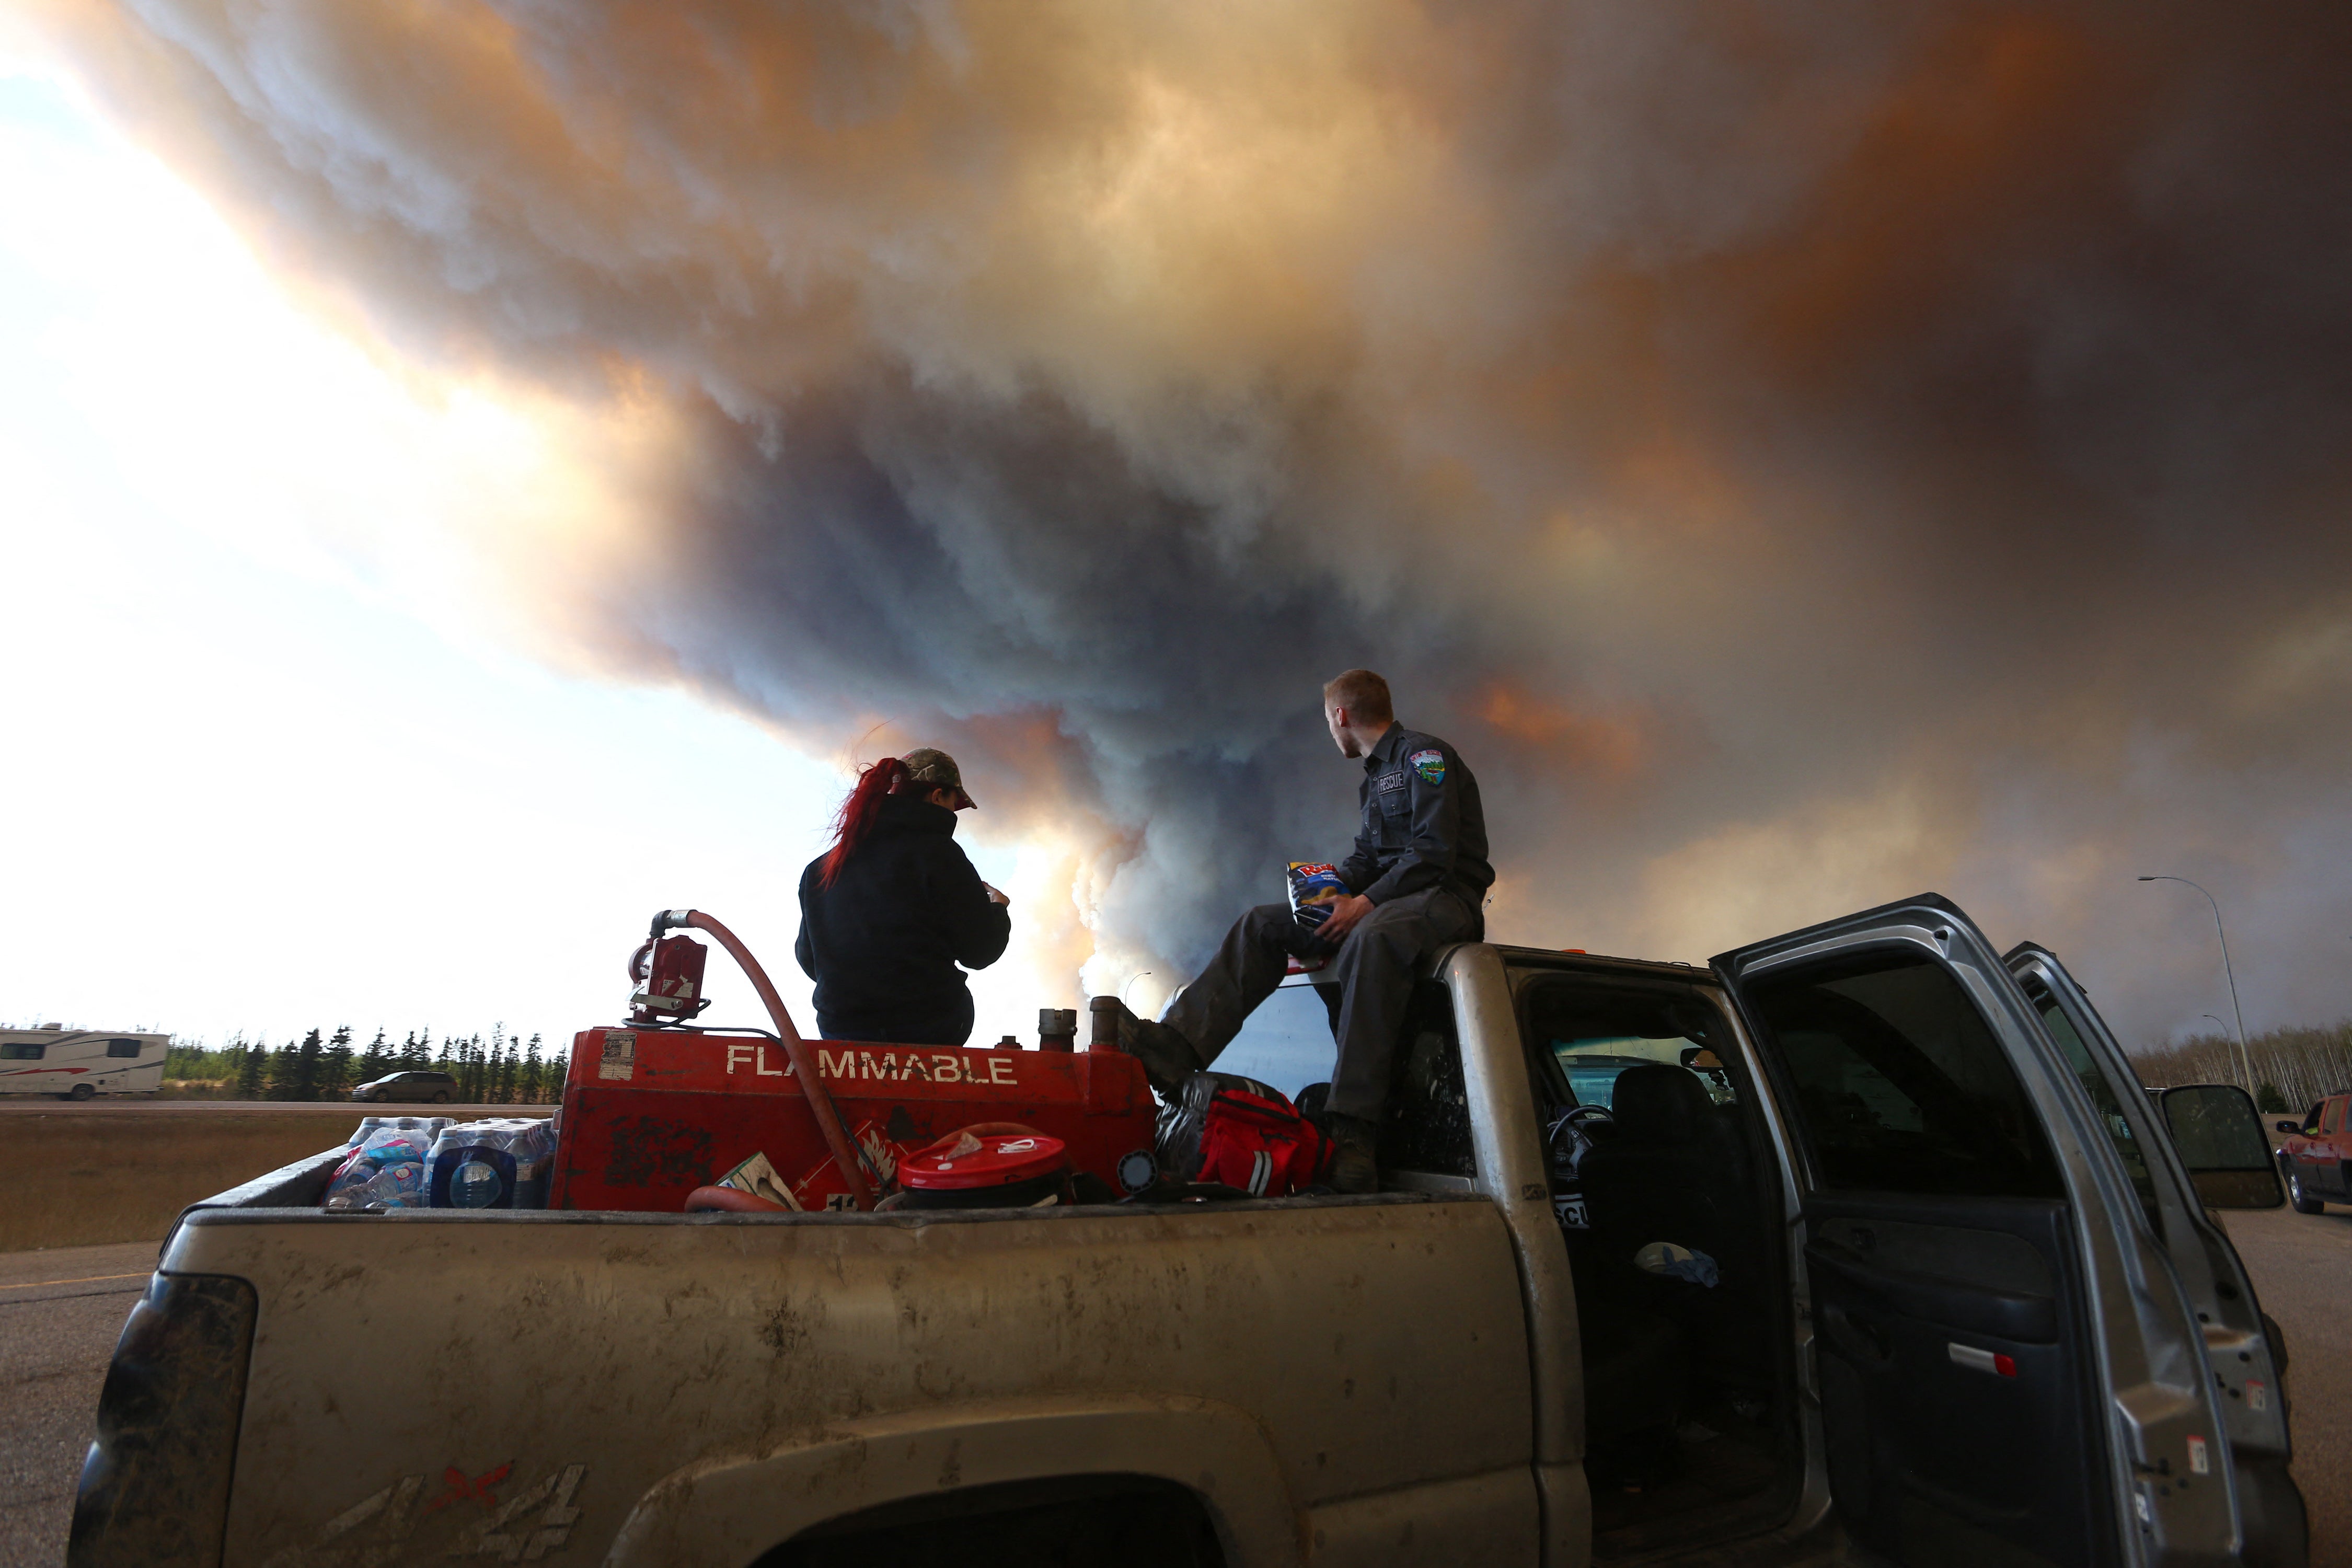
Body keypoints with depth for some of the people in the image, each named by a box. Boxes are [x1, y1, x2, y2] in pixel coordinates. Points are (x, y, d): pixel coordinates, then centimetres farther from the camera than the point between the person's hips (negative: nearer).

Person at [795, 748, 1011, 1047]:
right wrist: (998, 909, 16)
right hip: (927, 1031, -5)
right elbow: (979, 952, -5)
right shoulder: (937, 852, -9)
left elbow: (808, 958, 14)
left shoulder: (820, 868, 7)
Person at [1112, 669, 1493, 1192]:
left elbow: (1435, 852, -17)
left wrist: (1366, 902, -22)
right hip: (1387, 899, 9)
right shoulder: (1375, 778, 23)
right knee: (1263, 924, -4)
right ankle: (1172, 1048, -20)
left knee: (1372, 937, -42)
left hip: (1447, 897, -9)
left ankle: (1353, 1129, -45)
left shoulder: (1426, 755, -5)